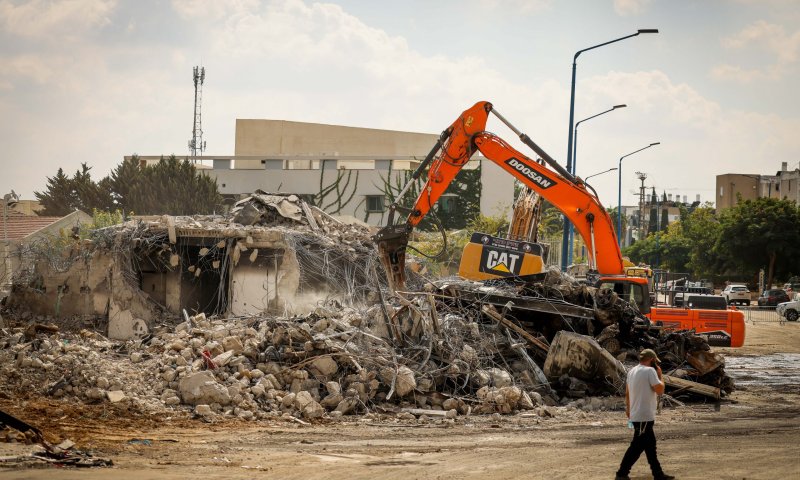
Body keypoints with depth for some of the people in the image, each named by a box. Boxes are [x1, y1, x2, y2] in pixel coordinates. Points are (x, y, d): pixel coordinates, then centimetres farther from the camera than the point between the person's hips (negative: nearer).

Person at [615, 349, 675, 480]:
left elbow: (627, 393, 17)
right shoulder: (650, 371, -13)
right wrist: (660, 376, -2)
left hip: (635, 414, 10)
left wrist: (628, 410, 24)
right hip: (645, 416, -10)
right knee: (637, 446, -7)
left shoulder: (632, 371, 13)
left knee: (650, 445, 15)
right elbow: (659, 390, -16)